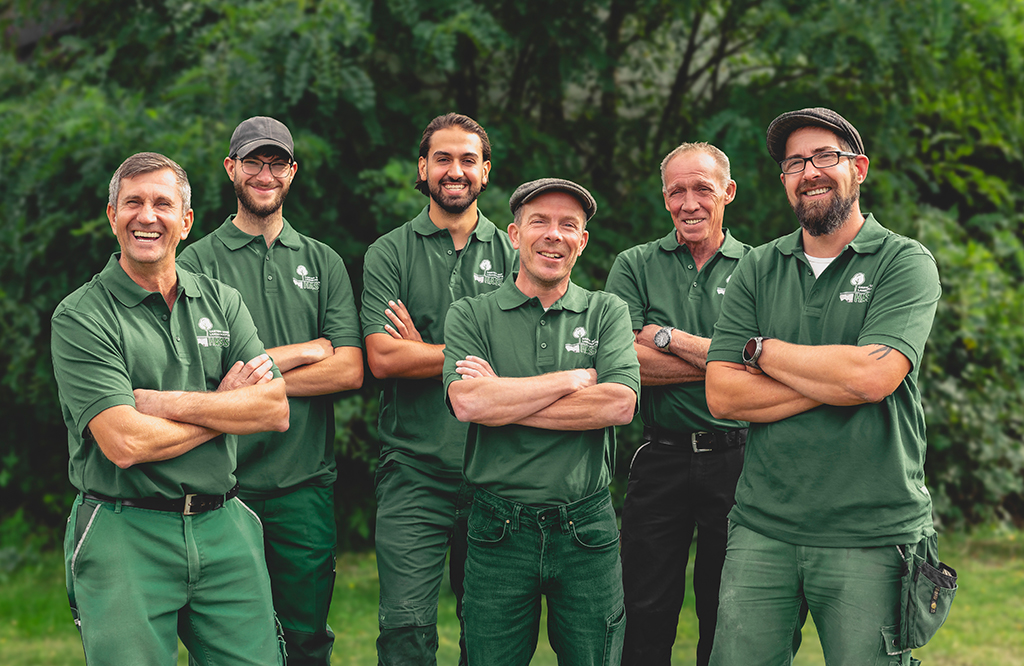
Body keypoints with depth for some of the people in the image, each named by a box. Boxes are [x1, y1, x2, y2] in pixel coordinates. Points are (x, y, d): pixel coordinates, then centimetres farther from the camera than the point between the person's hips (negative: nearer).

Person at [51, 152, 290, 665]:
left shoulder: (222, 301, 10)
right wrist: (228, 405, -5)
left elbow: (276, 410, -1)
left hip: (225, 528, 4)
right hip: (124, 534, -4)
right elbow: (124, 443, -16)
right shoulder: (80, 316, -5)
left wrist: (170, 403, -11)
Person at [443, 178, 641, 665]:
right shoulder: (471, 315, 3)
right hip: (499, 530, 0)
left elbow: (620, 404, -11)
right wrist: (575, 378, -10)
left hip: (587, 530, 1)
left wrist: (506, 399, -12)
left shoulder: (607, 312, 6)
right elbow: (466, 402, -15)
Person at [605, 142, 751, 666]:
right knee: (646, 616, 2)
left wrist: (668, 338, -10)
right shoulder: (636, 266, 6)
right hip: (661, 459, 0)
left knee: (728, 623, 9)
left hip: (735, 460, 0)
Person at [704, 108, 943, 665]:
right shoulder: (758, 269, 9)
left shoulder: (905, 263, -1)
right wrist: (837, 378, -12)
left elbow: (873, 376, -18)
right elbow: (722, 395, -2)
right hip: (762, 530, 3)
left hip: (871, 538, -3)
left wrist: (762, 348, -5)